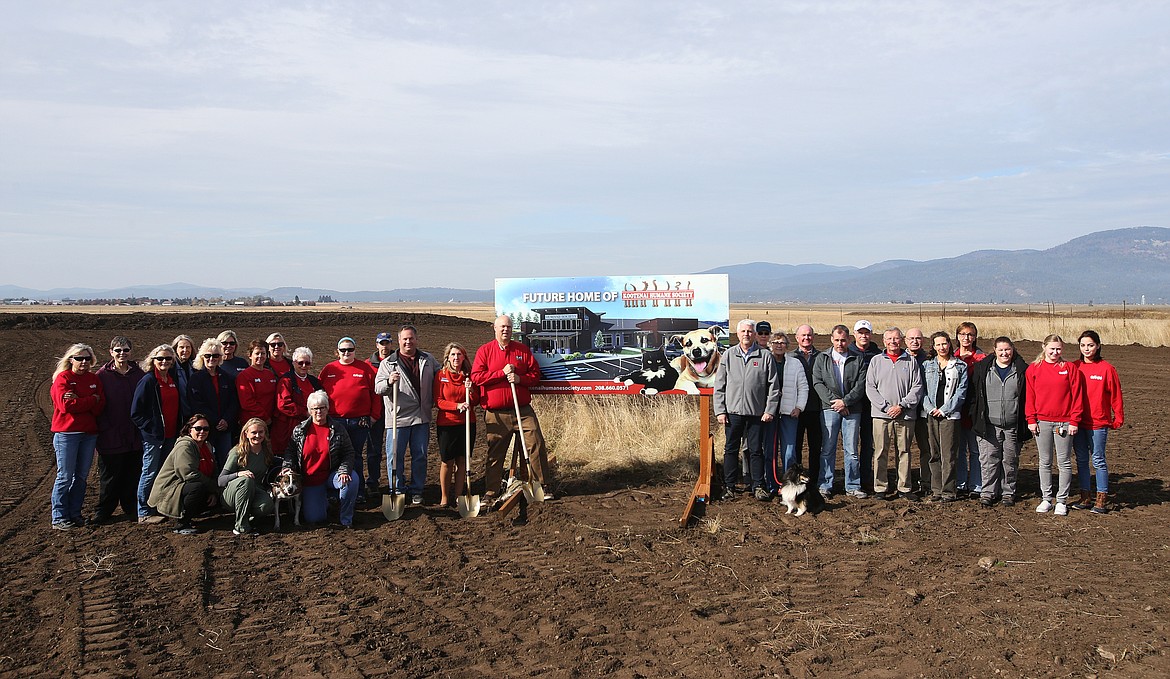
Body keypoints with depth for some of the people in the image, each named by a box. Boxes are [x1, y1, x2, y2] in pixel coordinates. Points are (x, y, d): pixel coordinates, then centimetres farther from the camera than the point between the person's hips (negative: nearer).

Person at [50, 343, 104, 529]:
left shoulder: (94, 379, 11)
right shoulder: (62, 378, -3)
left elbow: (100, 406, -1)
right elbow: (66, 405, -17)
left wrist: (78, 401, -16)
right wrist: (91, 400, -11)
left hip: (89, 433, 5)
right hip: (66, 433, -5)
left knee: (81, 476, 9)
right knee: (65, 476, -3)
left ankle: (75, 514, 19)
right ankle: (59, 518, 4)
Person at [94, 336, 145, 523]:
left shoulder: (139, 374, 8)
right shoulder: (103, 375, -2)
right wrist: (104, 428, -10)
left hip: (135, 436, 3)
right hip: (111, 437, -3)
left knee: (133, 475, 9)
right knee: (110, 477, 5)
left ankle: (131, 507, 22)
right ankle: (104, 511, 17)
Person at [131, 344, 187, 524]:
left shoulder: (174, 379, 9)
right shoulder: (148, 381, -10)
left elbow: (181, 406, 20)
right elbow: (136, 412, -11)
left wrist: (181, 427, 9)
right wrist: (151, 428, -14)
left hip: (171, 435, 7)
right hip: (153, 436, -7)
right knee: (150, 473, -2)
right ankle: (144, 513, 5)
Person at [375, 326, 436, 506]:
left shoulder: (428, 360, 11)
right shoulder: (387, 363, 2)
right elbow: (378, 388, -5)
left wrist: (433, 402, 13)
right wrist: (389, 382, -25)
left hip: (421, 417, 3)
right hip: (398, 417, -2)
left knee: (420, 456, 8)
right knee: (395, 456, 0)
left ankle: (416, 491, 19)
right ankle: (397, 491, 12)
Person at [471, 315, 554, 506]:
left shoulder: (523, 350, 9)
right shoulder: (484, 351, 3)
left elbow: (535, 374, 8)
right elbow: (476, 377, -7)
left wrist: (519, 378, -11)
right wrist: (502, 373, -13)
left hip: (523, 410, 2)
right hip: (495, 415, -1)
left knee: (536, 445, -3)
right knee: (494, 454, 4)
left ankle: (545, 485, 7)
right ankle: (490, 493, 13)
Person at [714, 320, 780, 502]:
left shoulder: (765, 357, 2)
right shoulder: (728, 355, 5)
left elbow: (773, 386, 3)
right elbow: (719, 385, 5)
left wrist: (770, 410, -4)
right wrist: (720, 410, -2)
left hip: (757, 413, -1)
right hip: (733, 411, 1)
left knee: (756, 450, 5)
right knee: (731, 450, 7)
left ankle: (758, 485, 13)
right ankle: (729, 486, 15)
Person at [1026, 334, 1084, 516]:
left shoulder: (1070, 368, 0)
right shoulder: (1034, 368, 3)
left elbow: (1076, 396, -1)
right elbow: (1030, 396, 4)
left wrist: (1074, 421, -6)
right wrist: (1031, 419, -2)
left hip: (1064, 423, -1)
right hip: (1042, 422, 2)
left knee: (1064, 463, 4)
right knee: (1045, 462, 9)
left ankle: (1062, 500, 12)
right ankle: (1046, 499, 17)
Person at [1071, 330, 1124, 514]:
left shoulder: (1106, 368, -6)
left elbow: (1116, 395, -2)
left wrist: (1118, 419, -1)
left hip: (1098, 423, -4)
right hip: (1077, 422, 4)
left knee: (1098, 460, 1)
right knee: (1081, 460, 9)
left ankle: (1101, 500, 8)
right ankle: (1086, 497, 18)